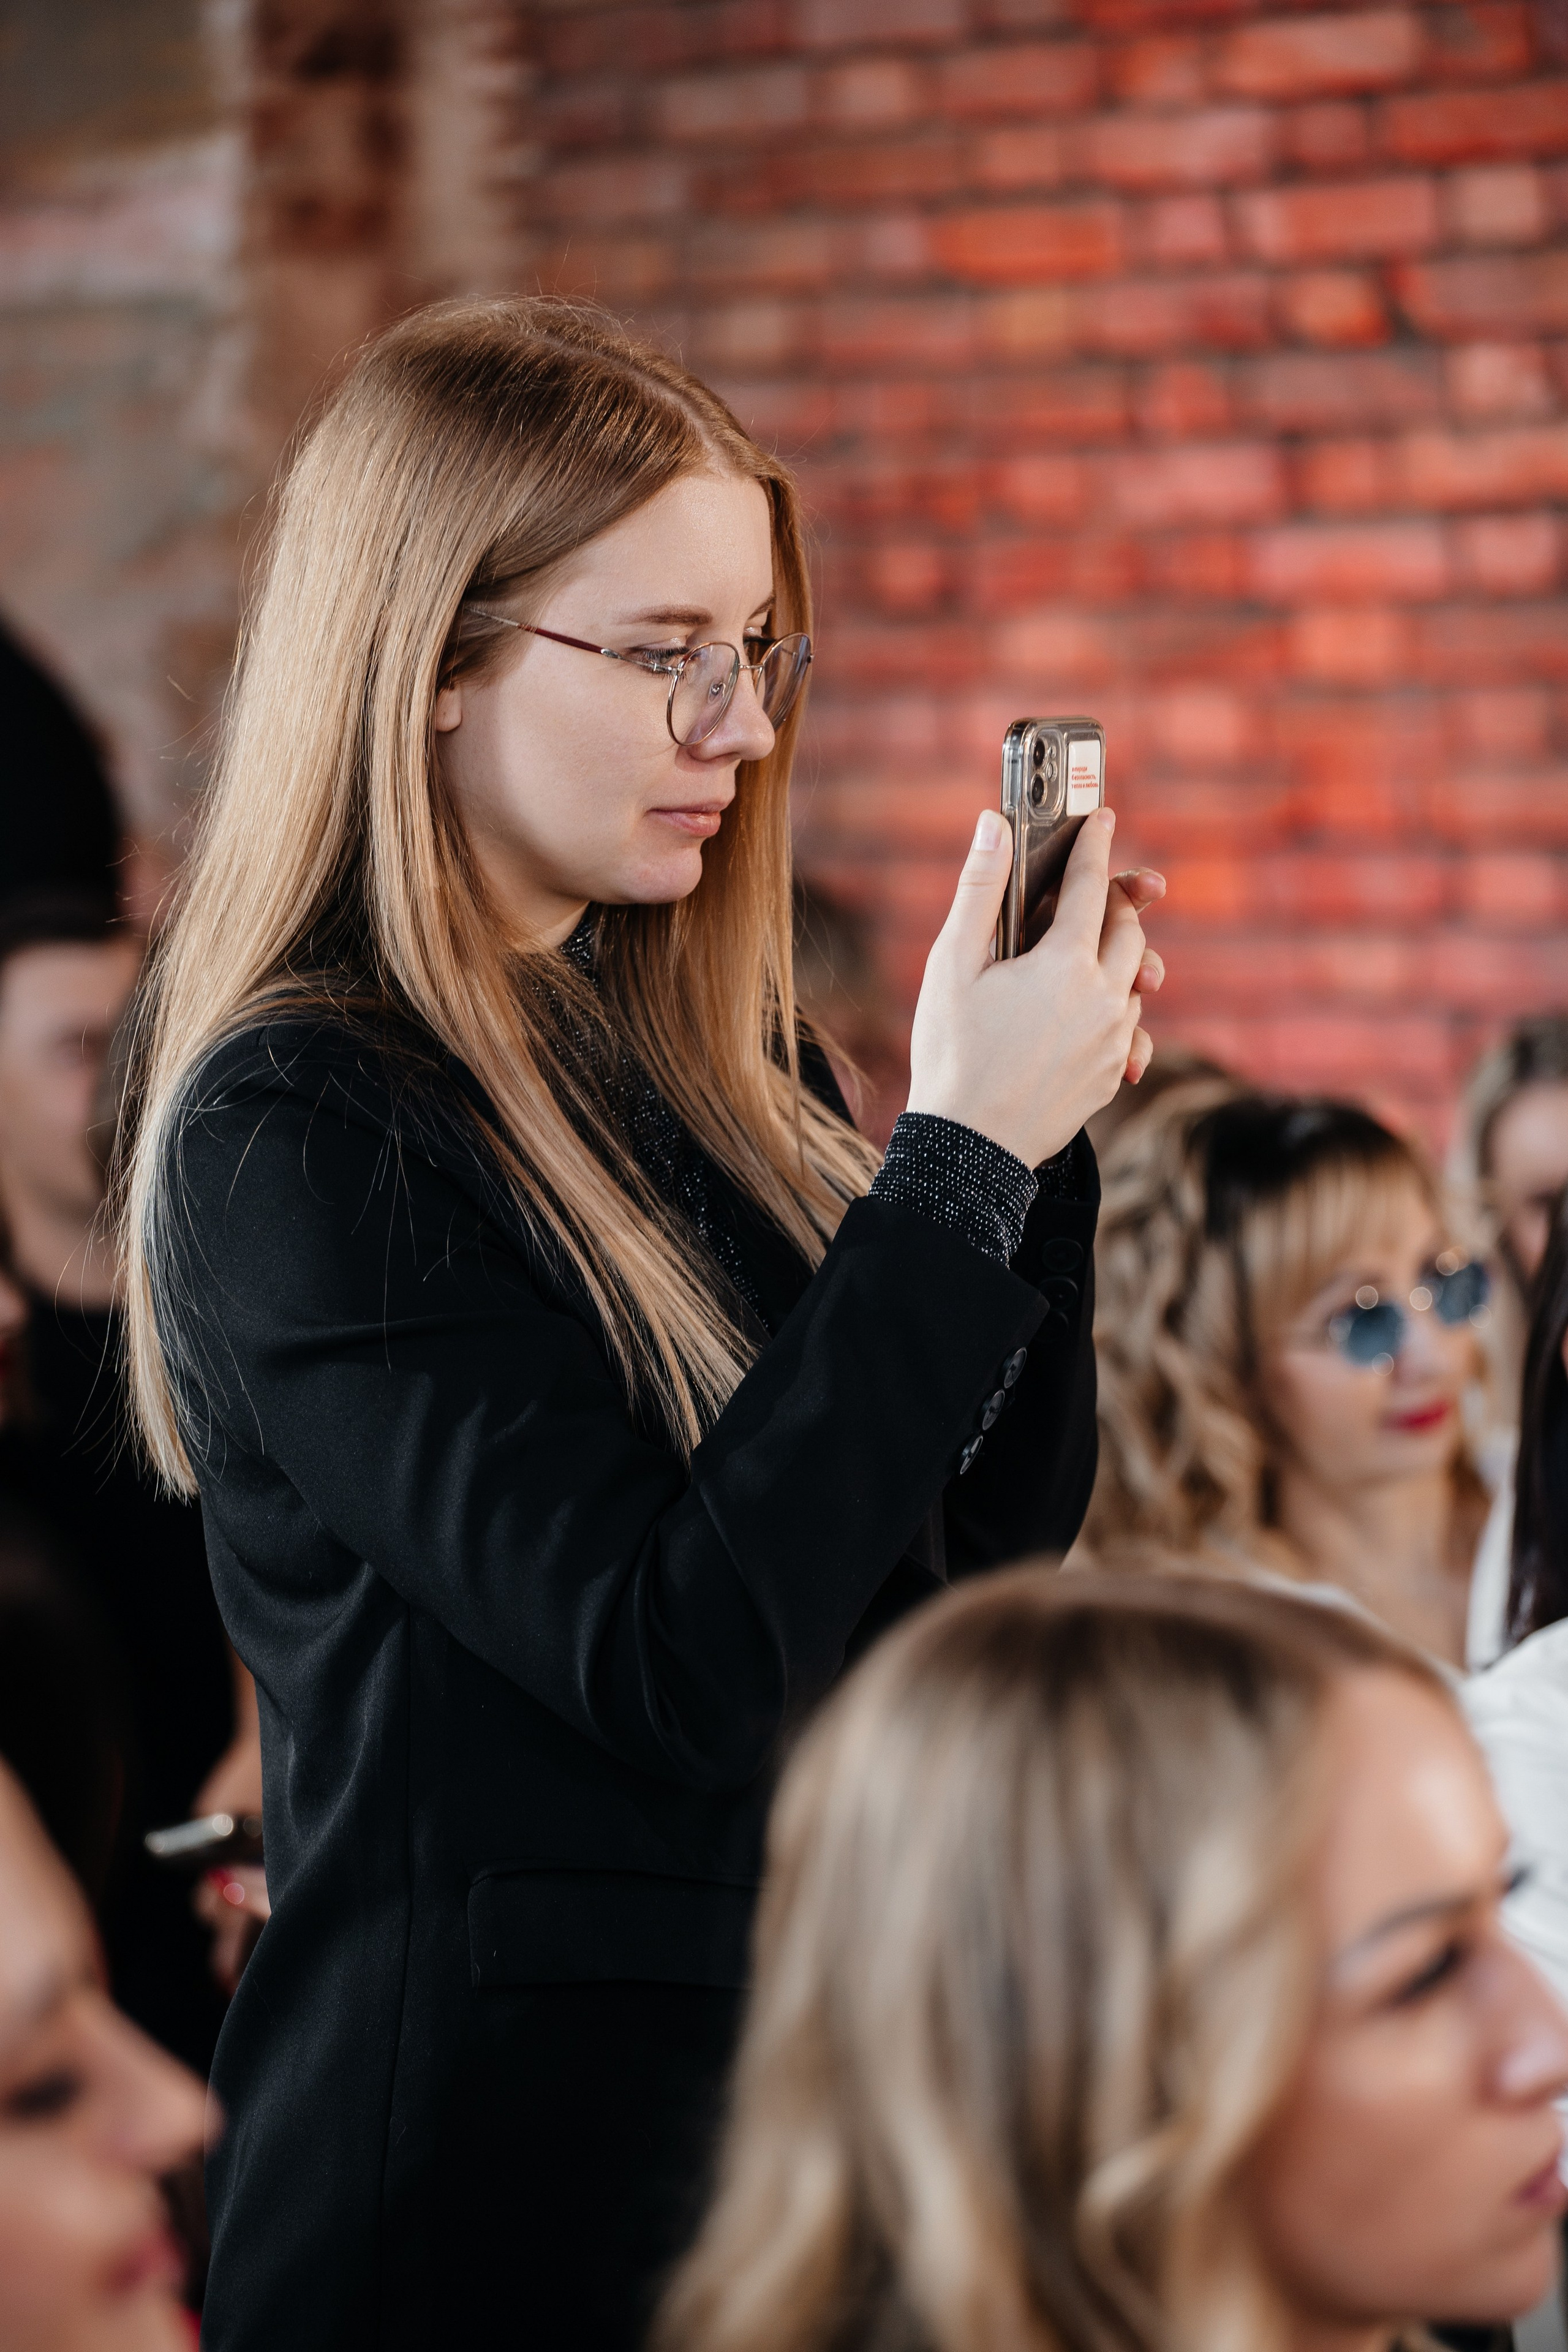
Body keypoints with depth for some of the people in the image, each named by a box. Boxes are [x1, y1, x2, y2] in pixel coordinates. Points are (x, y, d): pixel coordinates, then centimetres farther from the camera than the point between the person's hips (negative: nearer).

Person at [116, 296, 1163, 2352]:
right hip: (505, 2176, -7)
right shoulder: (296, 1137, -16)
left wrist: (1041, 1115, -4)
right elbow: (675, 1658, -24)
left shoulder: (711, 1063, 7)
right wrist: (960, 1159, -22)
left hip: (824, 2099, 8)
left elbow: (998, 1541, 9)